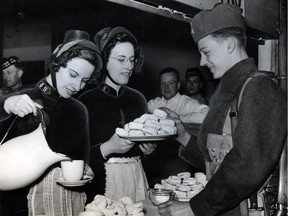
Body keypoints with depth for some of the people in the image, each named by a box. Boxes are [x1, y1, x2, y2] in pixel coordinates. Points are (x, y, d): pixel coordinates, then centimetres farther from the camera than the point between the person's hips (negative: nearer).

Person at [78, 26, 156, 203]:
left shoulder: (138, 99, 7)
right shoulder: (86, 101, -9)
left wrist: (148, 149, -1)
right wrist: (108, 148, -22)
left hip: (136, 179, 5)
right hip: (101, 183, -4)